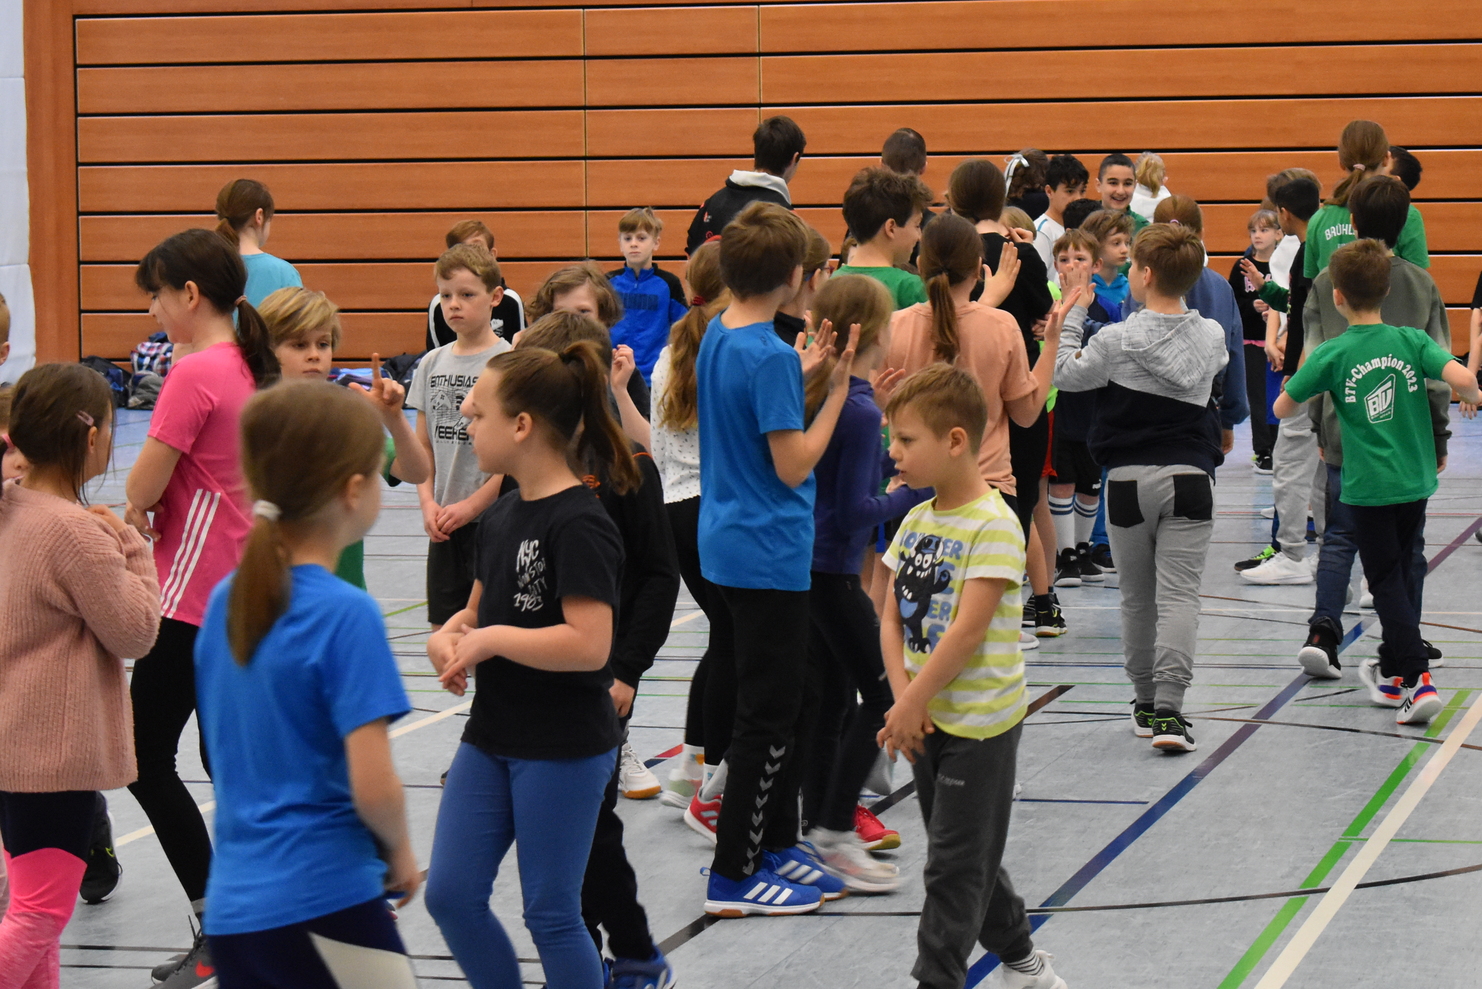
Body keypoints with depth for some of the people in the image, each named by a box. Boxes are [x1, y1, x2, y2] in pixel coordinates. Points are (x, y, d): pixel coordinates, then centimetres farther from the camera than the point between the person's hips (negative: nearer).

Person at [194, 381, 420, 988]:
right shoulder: (346, 614, -14)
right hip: (323, 905, -7)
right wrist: (400, 854, 1)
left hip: (231, 904, 7)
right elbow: (374, 789, -18)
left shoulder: (225, 601, 8)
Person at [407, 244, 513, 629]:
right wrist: (429, 503, -2)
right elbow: (423, 446, 13)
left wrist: (471, 505, -13)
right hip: (443, 523, 5)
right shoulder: (432, 363, 9)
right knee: (443, 630, 9)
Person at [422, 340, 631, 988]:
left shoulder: (579, 525, -19)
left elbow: (589, 643, -27)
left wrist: (492, 639, -19)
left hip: (564, 747, -8)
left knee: (551, 911, 1)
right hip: (491, 736, 8)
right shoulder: (503, 515, 9)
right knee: (450, 894, 8)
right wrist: (449, 636, -2)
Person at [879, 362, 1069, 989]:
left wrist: (912, 704, -18)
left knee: (955, 864, -2)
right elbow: (893, 618, 4)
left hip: (979, 723, -8)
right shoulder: (917, 522, 7)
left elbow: (967, 631, -22)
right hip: (928, 719, 8)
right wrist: (904, 701, -10)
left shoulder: (993, 524, -17)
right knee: (967, 855, 18)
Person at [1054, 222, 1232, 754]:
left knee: (1137, 597, 13)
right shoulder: (1210, 337, 1)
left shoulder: (1117, 341, -10)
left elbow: (1065, 372, 5)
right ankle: (1168, 709, -16)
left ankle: (1146, 703, 21)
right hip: (1190, 477, 1)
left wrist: (1072, 311, 15)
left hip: (1129, 480, -1)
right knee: (1178, 595, -4)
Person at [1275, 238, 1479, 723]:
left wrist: (1315, 403, 19)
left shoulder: (1332, 354, -9)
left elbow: (1282, 408, -2)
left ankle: (1417, 679, -11)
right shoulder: (1411, 340, -4)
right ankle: (1392, 671, 31)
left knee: (1387, 583, 3)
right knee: (1406, 576, 19)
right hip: (1415, 482, 3)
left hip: (1367, 487, -3)